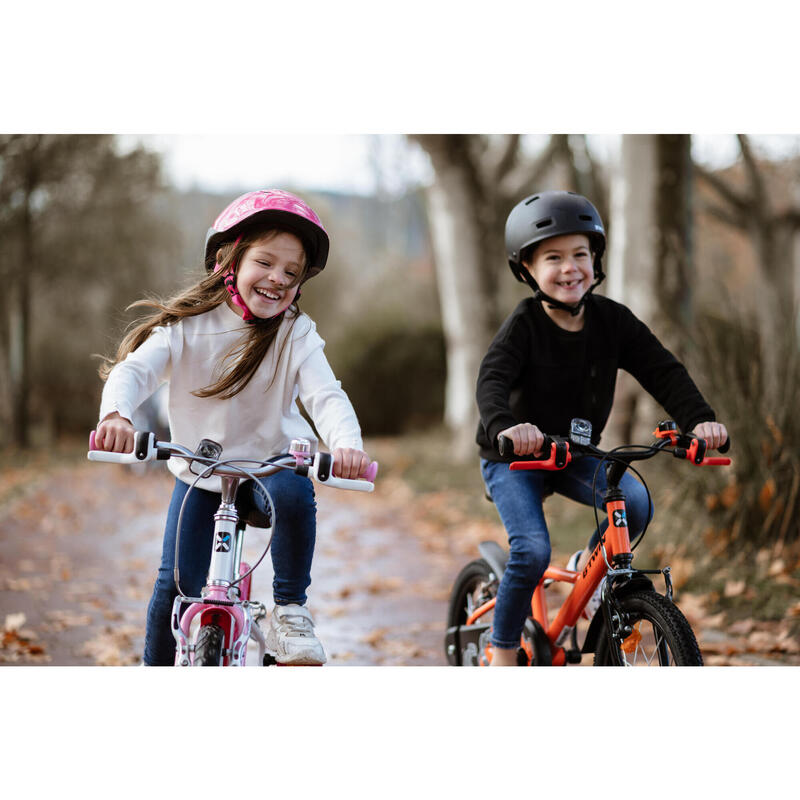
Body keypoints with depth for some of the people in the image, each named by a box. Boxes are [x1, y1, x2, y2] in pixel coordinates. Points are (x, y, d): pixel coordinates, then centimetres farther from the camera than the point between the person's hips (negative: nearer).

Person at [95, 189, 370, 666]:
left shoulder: (296, 334, -12)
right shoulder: (186, 326, -11)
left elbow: (326, 394, -25)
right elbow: (134, 369, -24)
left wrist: (346, 444, -48)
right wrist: (116, 415, -48)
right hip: (199, 473, 1)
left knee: (293, 495, -35)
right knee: (177, 583, -7)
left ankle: (291, 608, -14)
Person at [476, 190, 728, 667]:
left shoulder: (611, 319, -8)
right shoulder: (525, 325, -19)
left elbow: (663, 370, -12)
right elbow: (492, 381, -34)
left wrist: (699, 418, -31)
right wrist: (505, 427, -56)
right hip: (514, 461, -4)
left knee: (636, 503, -22)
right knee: (533, 551, -23)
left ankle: (589, 565, 9)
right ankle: (504, 655, -2)